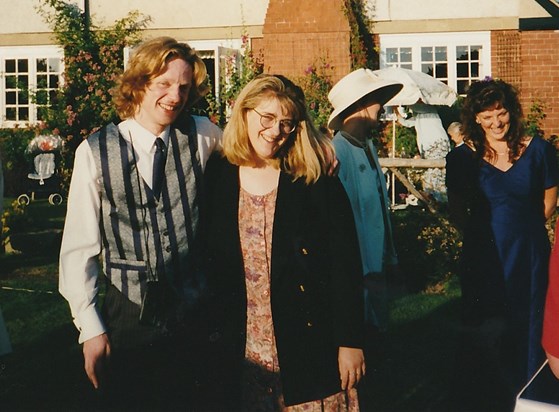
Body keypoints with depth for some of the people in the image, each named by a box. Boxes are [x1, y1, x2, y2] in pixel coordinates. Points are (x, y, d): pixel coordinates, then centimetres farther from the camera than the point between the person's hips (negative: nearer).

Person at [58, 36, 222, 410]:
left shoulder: (202, 136, 0)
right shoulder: (96, 152, -4)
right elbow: (79, 248, -3)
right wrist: (90, 329, -5)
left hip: (193, 316, 1)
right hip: (127, 321, -1)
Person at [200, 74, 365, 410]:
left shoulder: (316, 181, -3)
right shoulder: (217, 178, 3)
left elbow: (345, 265, -4)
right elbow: (204, 261, 7)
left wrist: (350, 342, -8)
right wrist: (205, 338, 5)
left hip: (307, 348, -2)